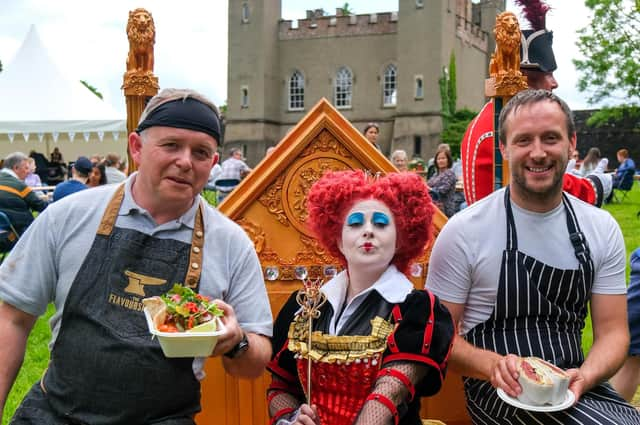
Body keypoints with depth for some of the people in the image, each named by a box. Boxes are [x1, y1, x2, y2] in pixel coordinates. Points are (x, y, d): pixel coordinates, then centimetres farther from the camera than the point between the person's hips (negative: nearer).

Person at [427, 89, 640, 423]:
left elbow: (612, 331, 4)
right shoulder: (463, 231, -8)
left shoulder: (603, 229, 4)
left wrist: (583, 377, -17)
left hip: (574, 383, 4)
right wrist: (494, 365, -23)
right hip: (498, 386, -4)